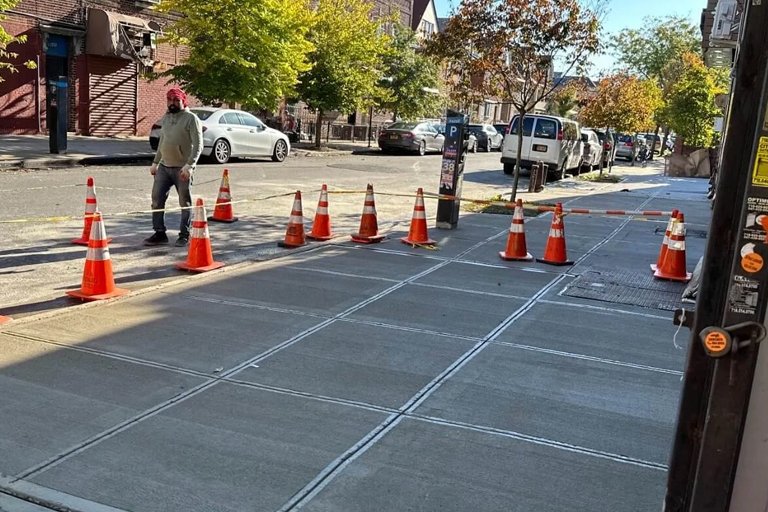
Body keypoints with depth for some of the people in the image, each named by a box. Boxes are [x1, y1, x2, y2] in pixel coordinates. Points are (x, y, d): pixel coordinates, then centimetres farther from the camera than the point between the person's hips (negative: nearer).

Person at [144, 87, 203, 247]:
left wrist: (189, 165, -24)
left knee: (185, 203, 2)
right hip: (164, 167, 7)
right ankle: (159, 233, 12)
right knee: (157, 200, 3)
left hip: (182, 169, -7)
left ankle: (184, 235, 12)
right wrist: (155, 162, 18)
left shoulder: (191, 118, -7)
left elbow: (198, 145, -14)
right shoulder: (165, 117, 15)